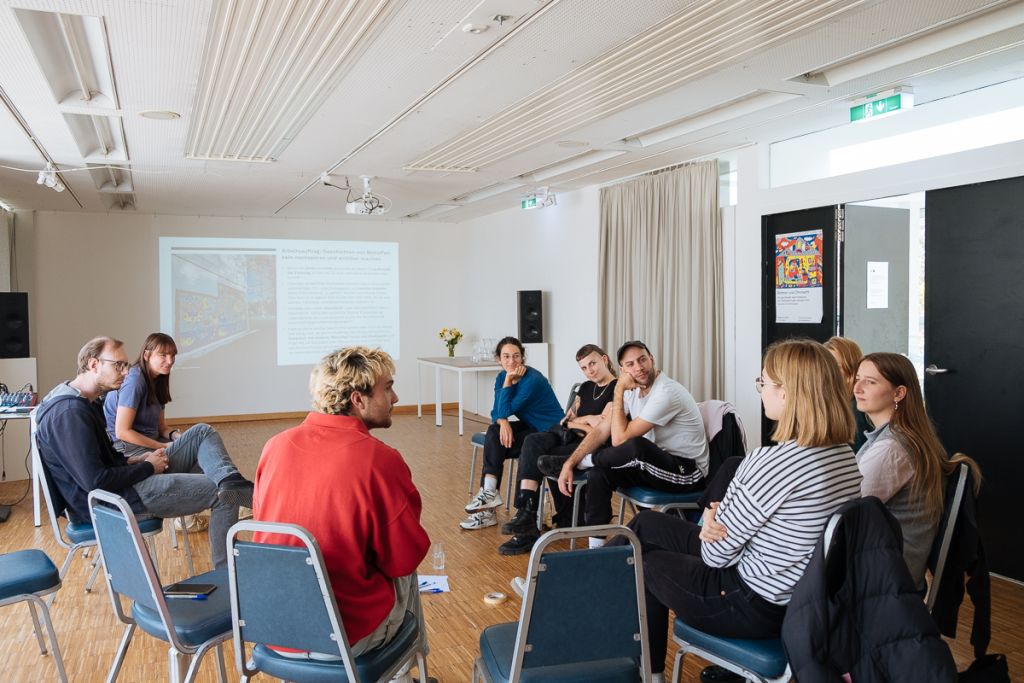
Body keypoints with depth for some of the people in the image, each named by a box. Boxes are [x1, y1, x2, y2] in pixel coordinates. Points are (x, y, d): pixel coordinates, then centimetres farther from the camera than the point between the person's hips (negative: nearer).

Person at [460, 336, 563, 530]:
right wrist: (503, 422, -24)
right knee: (494, 432, -19)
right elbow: (496, 412, -2)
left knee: (495, 447, -19)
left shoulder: (533, 380, -22)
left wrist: (509, 380, -22)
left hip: (549, 432, -7)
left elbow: (506, 410, -22)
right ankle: (489, 492, -19)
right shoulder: (502, 377, 1)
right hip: (529, 426, 7)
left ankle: (489, 492, -9)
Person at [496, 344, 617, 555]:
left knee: (543, 460, -28)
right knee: (533, 441, -26)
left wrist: (576, 422, 2)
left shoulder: (617, 390, -2)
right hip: (569, 437, 7)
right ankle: (526, 512, -35)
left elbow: (602, 430, -10)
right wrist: (587, 420, 0)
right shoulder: (585, 388, 23)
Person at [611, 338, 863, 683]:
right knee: (647, 524, 16)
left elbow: (716, 554, -19)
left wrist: (710, 523, 2)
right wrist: (718, 519, -9)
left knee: (648, 563, 20)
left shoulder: (771, 462, -30)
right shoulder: (846, 455, -2)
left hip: (752, 606, -8)